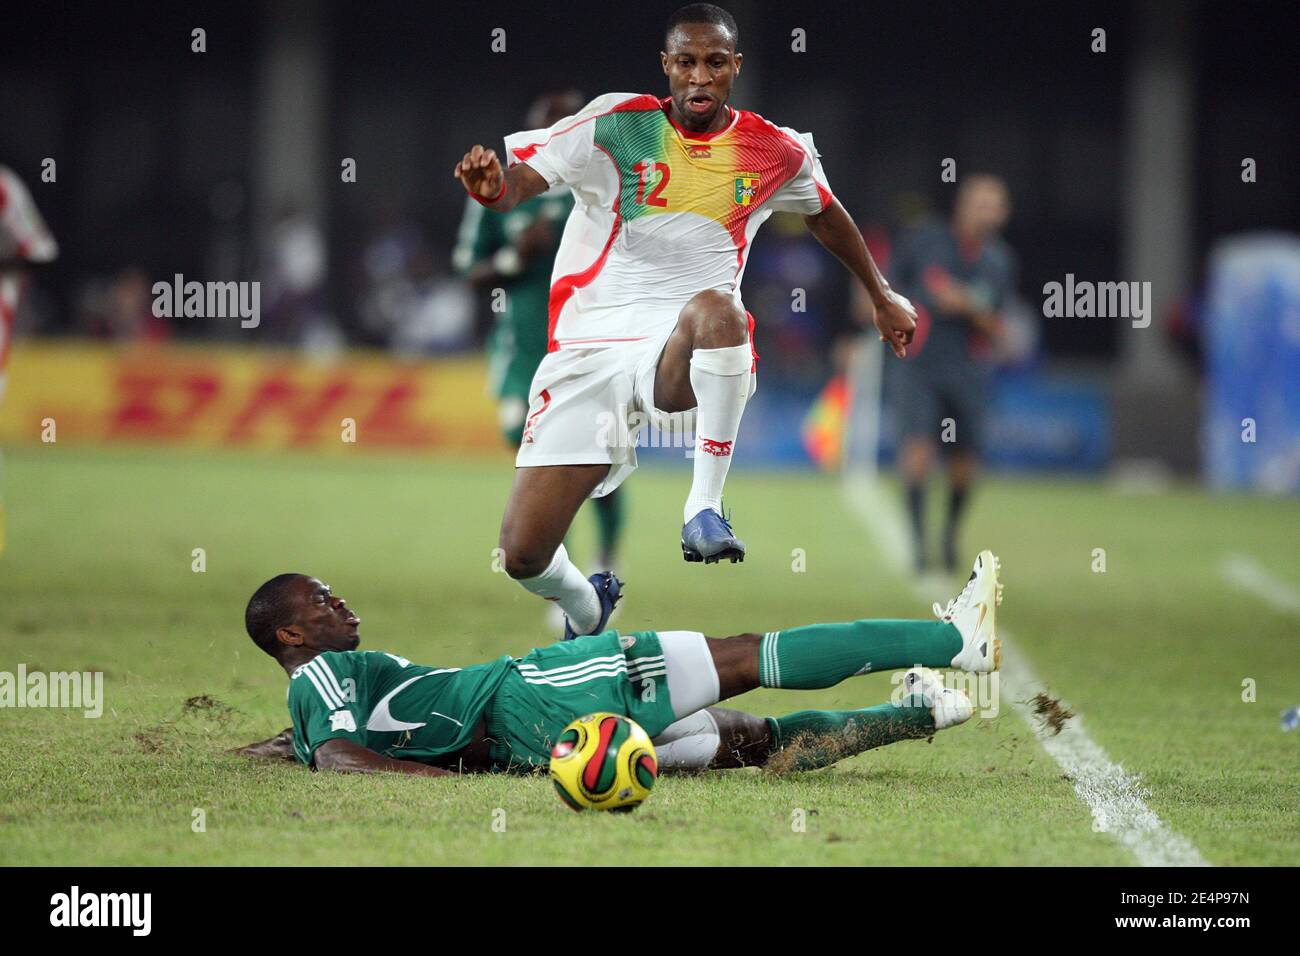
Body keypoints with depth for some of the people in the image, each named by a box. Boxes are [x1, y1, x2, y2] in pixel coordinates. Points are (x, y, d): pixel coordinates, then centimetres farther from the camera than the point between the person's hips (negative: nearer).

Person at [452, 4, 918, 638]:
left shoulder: (775, 153, 5)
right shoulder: (616, 124, -3)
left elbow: (826, 216, 26)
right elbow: (520, 179, -13)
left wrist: (882, 297, 37)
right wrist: (492, 186, -37)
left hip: (684, 357, 0)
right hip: (589, 352, 0)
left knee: (715, 308, -40)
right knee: (523, 553, -8)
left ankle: (704, 507, -29)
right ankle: (587, 612, 30)